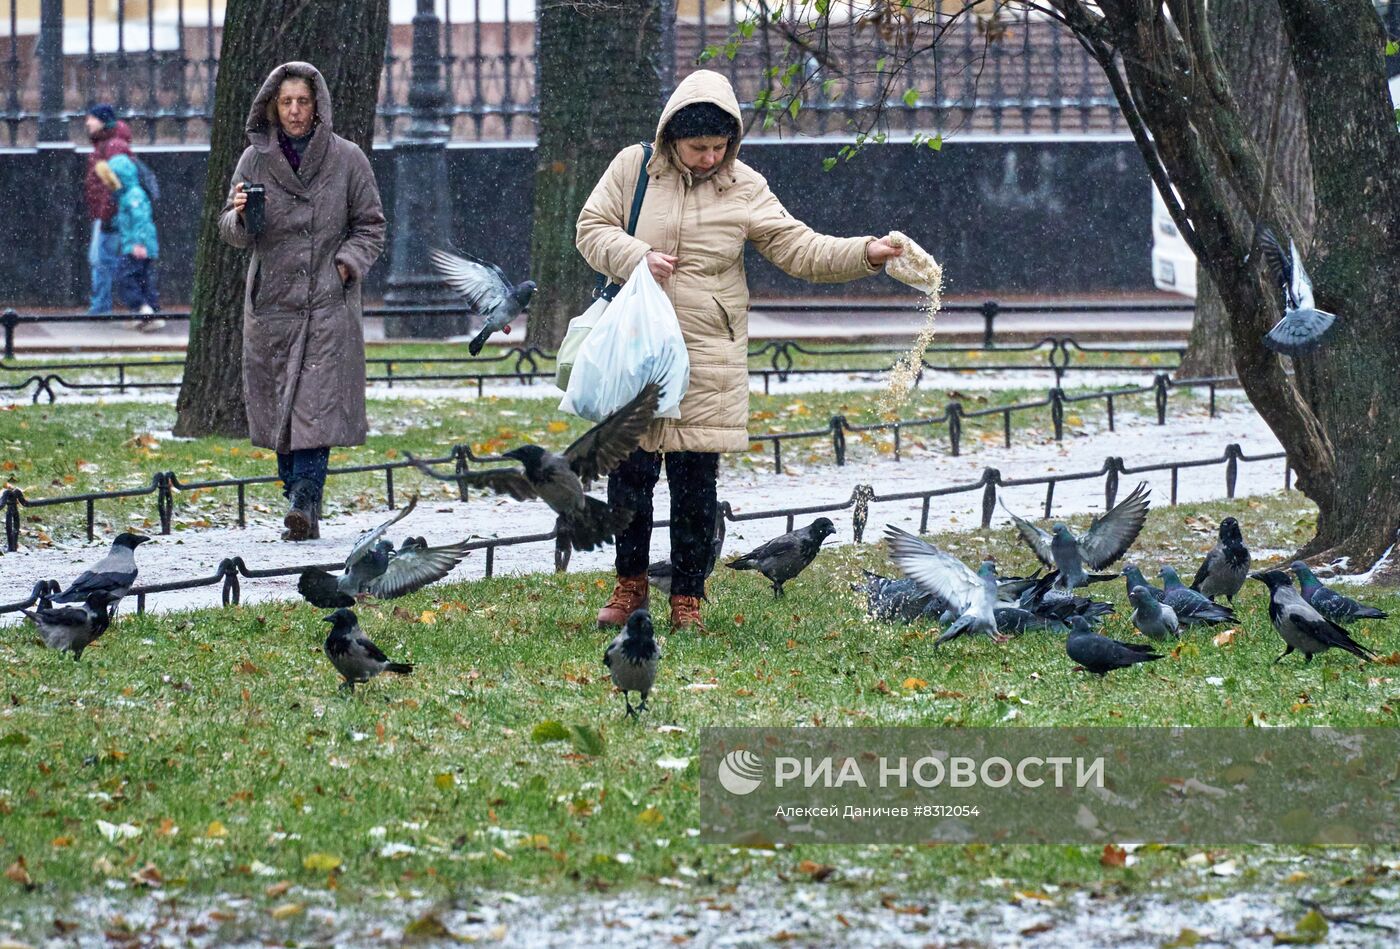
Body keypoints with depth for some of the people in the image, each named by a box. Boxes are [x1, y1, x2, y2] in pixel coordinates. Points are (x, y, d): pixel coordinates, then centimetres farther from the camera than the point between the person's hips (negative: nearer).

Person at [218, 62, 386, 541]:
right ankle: (301, 500, 12)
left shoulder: (346, 159, 1)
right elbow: (234, 231, 6)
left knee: (316, 400, -13)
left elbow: (370, 226, 8)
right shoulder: (255, 159, 5)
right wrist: (241, 217, -17)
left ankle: (304, 502, -18)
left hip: (328, 302, -2)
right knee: (278, 404, 3)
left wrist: (347, 264, -8)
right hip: (271, 302, 2)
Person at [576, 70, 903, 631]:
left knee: (695, 480, 2)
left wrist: (864, 254, -16)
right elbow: (592, 229, 2)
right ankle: (630, 584, 22)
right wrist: (637, 257, -16)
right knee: (630, 470, 4)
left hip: (707, 356, 0)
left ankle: (687, 598, 13)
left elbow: (799, 250, -2)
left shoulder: (744, 189, 0)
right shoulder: (633, 168, 1)